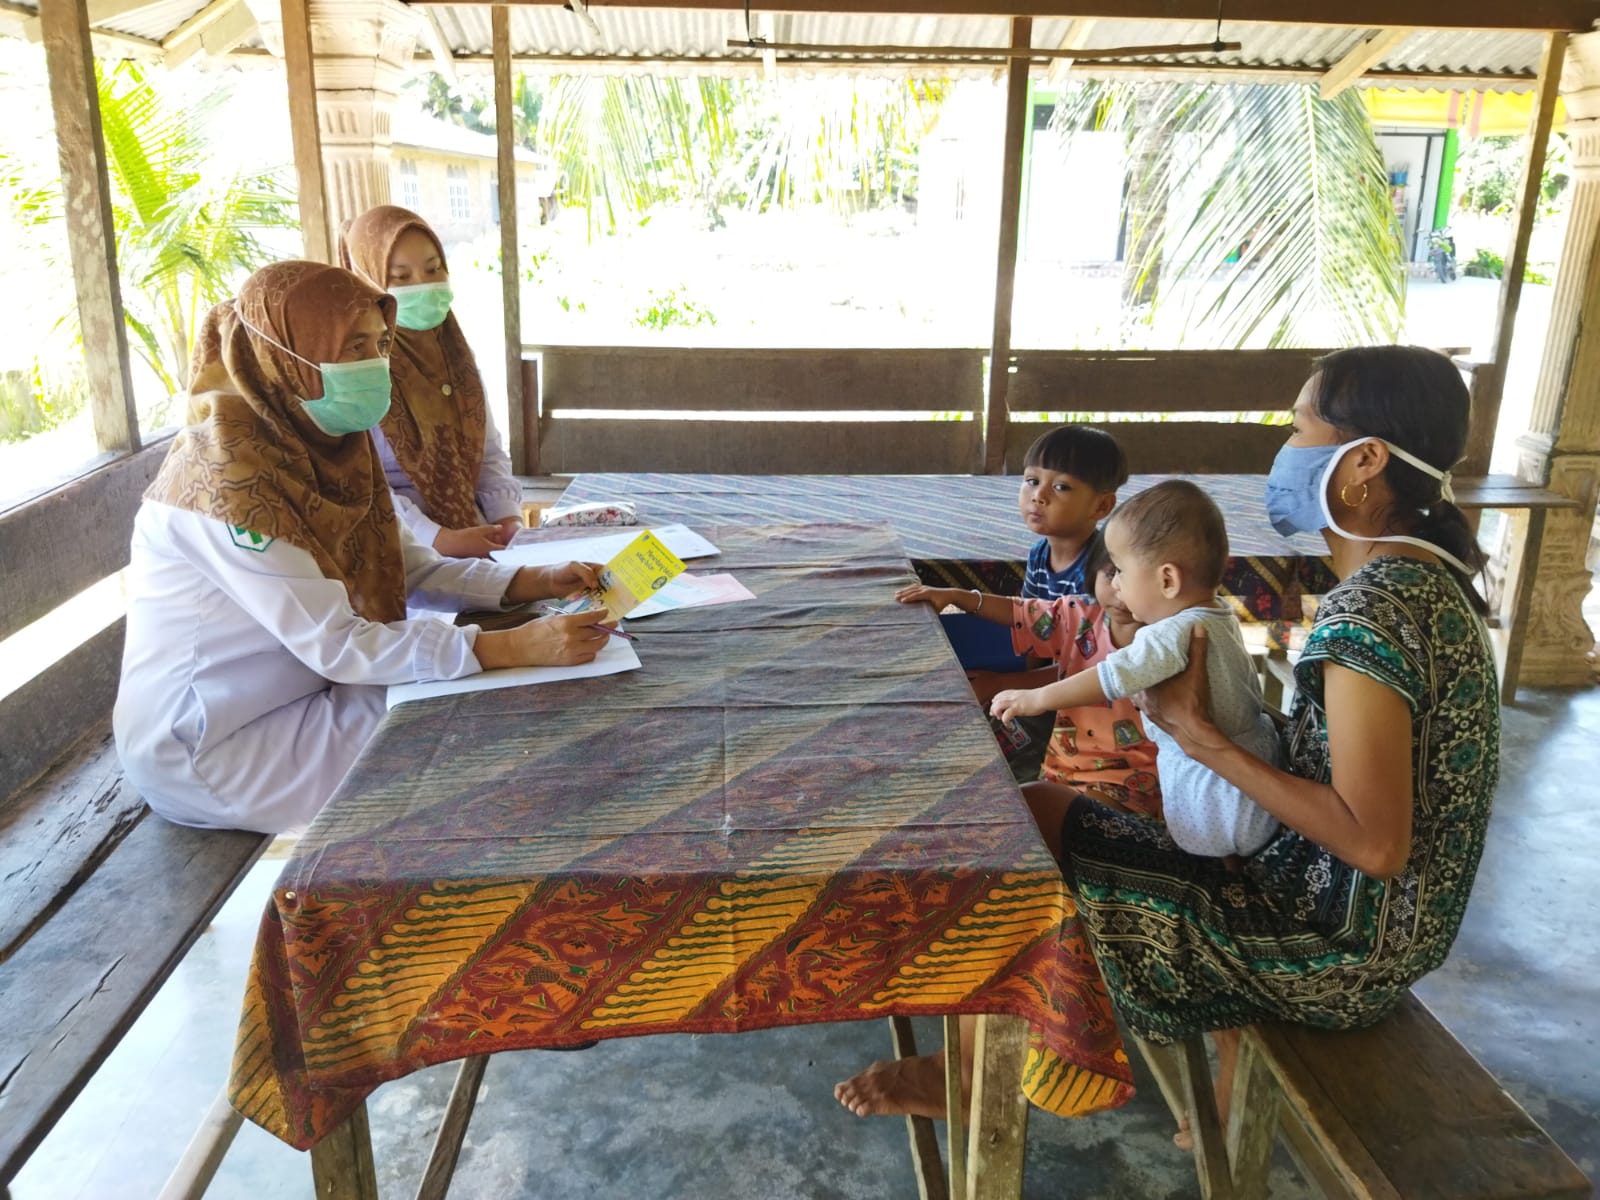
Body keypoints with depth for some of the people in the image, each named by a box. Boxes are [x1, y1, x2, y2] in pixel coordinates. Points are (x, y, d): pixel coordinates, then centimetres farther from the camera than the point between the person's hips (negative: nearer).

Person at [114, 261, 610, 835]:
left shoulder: (321, 445, -1)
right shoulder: (224, 470, -27)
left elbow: (408, 567, 2)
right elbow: (333, 643, -31)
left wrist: (530, 583, -13)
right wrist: (512, 647, -36)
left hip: (301, 693, 8)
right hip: (203, 749, -8)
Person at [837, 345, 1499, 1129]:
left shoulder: (1366, 613, -27)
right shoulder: (1423, 577, 3)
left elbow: (1375, 843, -29)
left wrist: (1201, 738, -22)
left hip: (1347, 944, -9)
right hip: (1387, 924, 9)